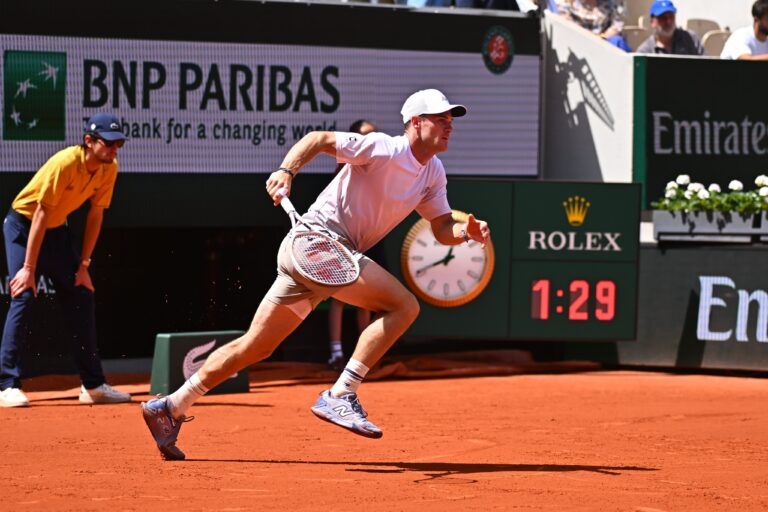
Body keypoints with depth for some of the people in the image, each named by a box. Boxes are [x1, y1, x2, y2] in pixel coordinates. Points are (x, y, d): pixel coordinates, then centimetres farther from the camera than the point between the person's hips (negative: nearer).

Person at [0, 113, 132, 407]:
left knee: (83, 299, 5)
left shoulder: (109, 169, -9)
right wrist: (29, 268, -31)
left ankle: (93, 385, 13)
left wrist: (83, 265, -3)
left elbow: (95, 216, -1)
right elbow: (41, 214, -29)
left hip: (57, 229, 7)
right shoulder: (65, 163, -30)